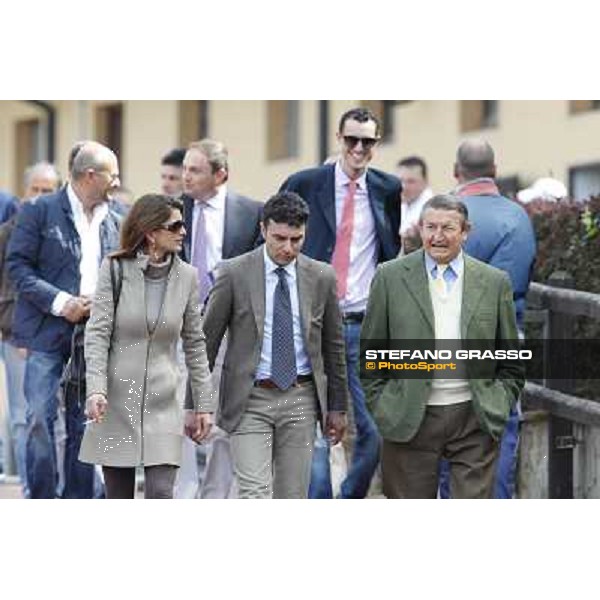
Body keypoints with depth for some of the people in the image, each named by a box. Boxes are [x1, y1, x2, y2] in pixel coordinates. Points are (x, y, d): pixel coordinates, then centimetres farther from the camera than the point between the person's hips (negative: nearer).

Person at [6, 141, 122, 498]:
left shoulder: (114, 223, 13)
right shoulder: (40, 211, -2)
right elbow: (18, 264, -6)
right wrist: (59, 302, -14)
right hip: (48, 333, -4)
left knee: (84, 424, 5)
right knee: (41, 419, -8)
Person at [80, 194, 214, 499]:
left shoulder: (186, 276, 3)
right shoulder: (115, 270, -4)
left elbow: (195, 344, 9)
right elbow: (97, 333, -7)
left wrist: (204, 404, 8)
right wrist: (96, 390, -19)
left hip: (162, 405, 1)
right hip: (117, 401, -1)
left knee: (161, 495, -12)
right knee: (119, 501, 5)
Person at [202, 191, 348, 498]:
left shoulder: (321, 277, 4)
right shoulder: (234, 273, -4)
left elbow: (333, 346, 13)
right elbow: (206, 340, 0)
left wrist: (337, 407, 14)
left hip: (300, 401, 3)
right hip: (250, 400, -3)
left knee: (292, 498, 6)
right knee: (255, 495, -14)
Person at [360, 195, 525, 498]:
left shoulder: (494, 282, 6)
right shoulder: (390, 277, 3)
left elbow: (511, 362, 11)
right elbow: (370, 354, 6)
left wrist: (500, 409, 2)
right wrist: (382, 409, -1)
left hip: (474, 418, 0)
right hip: (410, 421, 0)